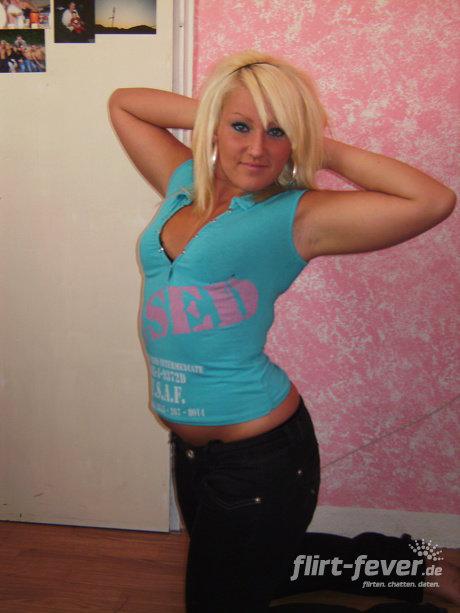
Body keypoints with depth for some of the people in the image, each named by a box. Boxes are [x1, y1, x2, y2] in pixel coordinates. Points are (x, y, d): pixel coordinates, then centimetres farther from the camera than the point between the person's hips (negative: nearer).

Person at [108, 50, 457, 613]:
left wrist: (327, 151, -14)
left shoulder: (295, 217, -14)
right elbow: (122, 102, 15)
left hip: (259, 459, -7)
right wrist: (209, 113, 2)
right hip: (190, 445, 7)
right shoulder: (184, 185, 3)